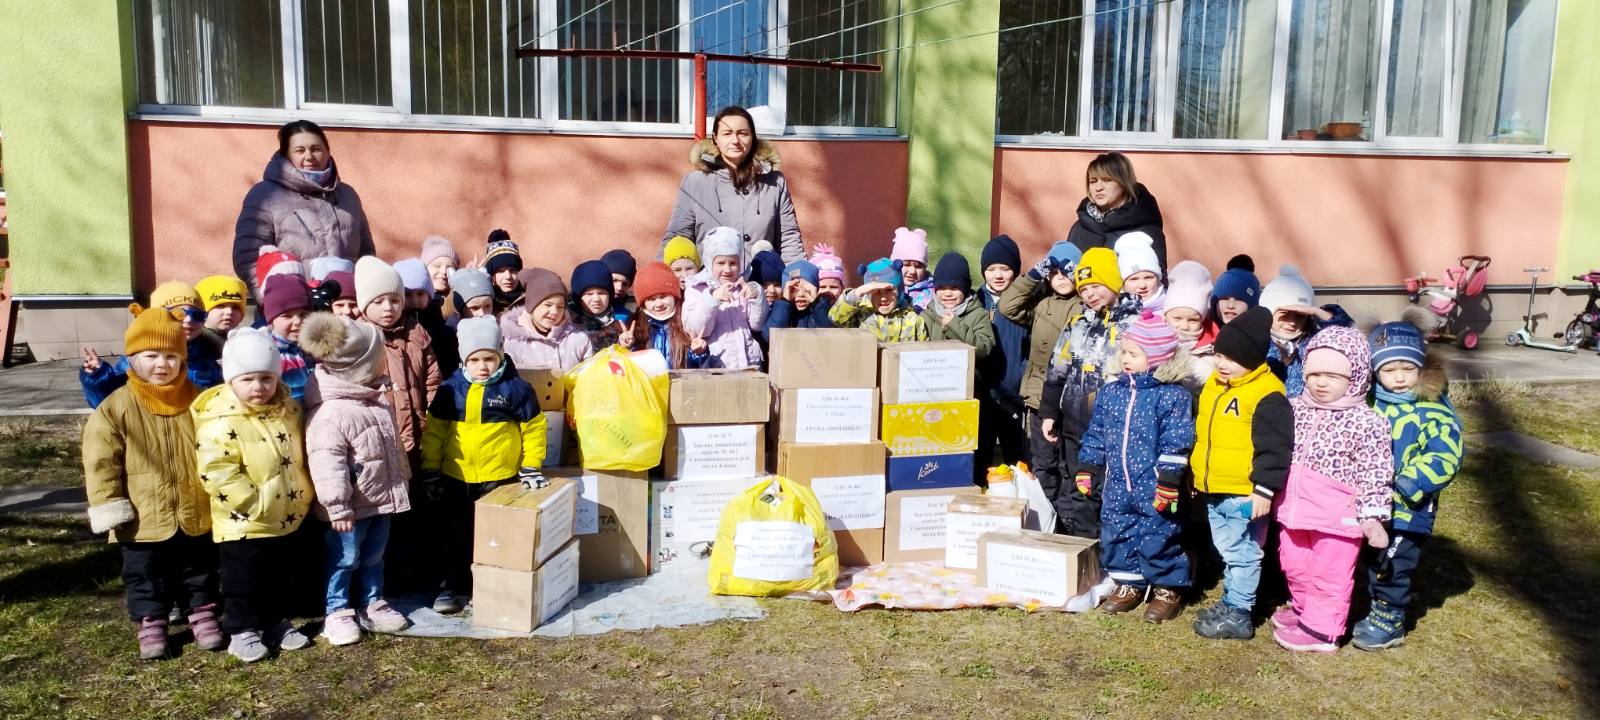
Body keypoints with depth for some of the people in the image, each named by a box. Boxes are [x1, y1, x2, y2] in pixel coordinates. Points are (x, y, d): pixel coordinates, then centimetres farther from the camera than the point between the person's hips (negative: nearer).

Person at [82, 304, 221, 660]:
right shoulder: (116, 407, -11)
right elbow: (101, 462, -9)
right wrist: (109, 507, -12)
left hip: (196, 515, 2)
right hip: (144, 520, -2)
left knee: (200, 570, 16)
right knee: (146, 576, 11)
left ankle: (203, 614, 31)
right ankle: (150, 624, 26)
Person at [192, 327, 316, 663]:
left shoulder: (288, 410, 1)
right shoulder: (220, 421, -20)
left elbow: (300, 455, 14)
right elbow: (216, 473, -25)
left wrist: (304, 494, 7)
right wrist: (256, 502, -24)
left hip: (285, 518, 6)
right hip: (244, 523, -6)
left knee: (279, 575, 20)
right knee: (243, 581, 7)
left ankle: (277, 622, 35)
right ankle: (242, 631, 23)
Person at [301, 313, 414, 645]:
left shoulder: (377, 401, 5)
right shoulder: (330, 415, -25)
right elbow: (327, 466, -27)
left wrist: (402, 477, 23)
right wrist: (338, 508, -25)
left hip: (381, 500, 8)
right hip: (351, 508, -8)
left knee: (373, 556, 20)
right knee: (343, 558, 7)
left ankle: (372, 602, 34)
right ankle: (337, 611, 21)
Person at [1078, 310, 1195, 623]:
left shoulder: (1172, 396, -11)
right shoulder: (1111, 391, 6)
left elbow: (1176, 443, -14)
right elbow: (1096, 435, 14)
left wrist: (1168, 482, -17)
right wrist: (1086, 470, 12)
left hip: (1153, 489, -6)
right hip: (1117, 486, 6)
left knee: (1158, 538, 3)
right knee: (1116, 535, 13)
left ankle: (1168, 589, 21)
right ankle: (1129, 584, 29)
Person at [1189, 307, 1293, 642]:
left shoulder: (1266, 395, -17)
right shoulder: (1214, 385, 10)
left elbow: (1274, 447, -19)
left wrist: (1264, 489, -19)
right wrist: (1198, 476, 23)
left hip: (1245, 493, -9)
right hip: (1213, 490, 9)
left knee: (1242, 554, 2)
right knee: (1228, 552, 20)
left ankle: (1238, 615, 11)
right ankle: (1230, 603, 32)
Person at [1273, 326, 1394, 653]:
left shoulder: (1366, 422, -15)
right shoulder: (1296, 408, 3)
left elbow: (1375, 474, -16)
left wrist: (1372, 516, -17)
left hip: (1337, 515, -6)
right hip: (1296, 507, 7)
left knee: (1329, 574, 7)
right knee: (1294, 566, 22)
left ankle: (1321, 630, 19)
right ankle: (1304, 609, 43)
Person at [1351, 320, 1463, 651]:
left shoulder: (1435, 412, -13)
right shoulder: (1369, 403, 3)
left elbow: (1445, 459, -20)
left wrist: (1405, 485, -25)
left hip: (1407, 511, -6)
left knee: (1393, 567, 3)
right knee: (1374, 563, 18)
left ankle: (1390, 622, 19)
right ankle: (1378, 611, 33)